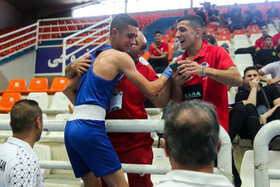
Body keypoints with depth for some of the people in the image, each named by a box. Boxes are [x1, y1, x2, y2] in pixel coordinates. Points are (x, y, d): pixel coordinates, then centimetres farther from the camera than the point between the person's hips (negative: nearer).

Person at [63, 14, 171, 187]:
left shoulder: (94, 56, 20)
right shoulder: (120, 57, -4)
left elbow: (68, 89, 26)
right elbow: (150, 91, -4)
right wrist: (168, 73, 12)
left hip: (71, 127, 9)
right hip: (90, 127, -9)